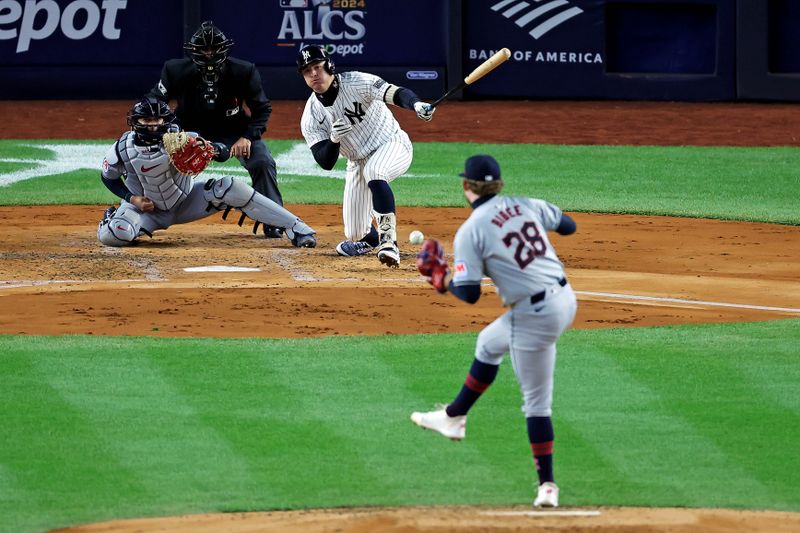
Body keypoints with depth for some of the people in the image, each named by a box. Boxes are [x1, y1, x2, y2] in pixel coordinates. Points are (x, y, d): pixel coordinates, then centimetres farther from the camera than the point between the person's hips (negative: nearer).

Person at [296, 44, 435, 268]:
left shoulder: (356, 83, -21)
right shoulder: (311, 117, -11)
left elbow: (395, 93, -34)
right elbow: (325, 162, -15)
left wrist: (416, 104, -56)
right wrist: (333, 140, -37)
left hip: (393, 144, -5)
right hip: (358, 161, 5)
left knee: (374, 171, -41)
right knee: (356, 234, 3)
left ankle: (388, 240, -38)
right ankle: (372, 239, 43)